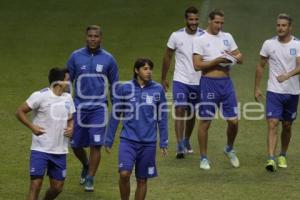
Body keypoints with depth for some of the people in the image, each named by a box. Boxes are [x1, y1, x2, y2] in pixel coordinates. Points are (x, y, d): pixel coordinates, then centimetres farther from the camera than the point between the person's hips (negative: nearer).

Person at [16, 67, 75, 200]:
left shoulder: (68, 98, 8)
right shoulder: (40, 96, -11)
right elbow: (20, 112, -5)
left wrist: (71, 128, -3)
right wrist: (32, 127, -17)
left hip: (60, 151, 6)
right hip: (40, 149, -6)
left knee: (57, 187, 9)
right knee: (36, 185, -10)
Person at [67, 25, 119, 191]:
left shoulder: (108, 59, 0)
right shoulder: (76, 57, 0)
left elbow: (114, 84, 10)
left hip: (98, 107, -1)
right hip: (79, 107, 1)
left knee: (96, 145, -7)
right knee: (75, 144, 7)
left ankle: (90, 179, 6)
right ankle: (86, 166, 38)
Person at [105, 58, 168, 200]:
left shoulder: (158, 90, 1)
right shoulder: (124, 89, -2)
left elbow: (162, 117, 7)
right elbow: (115, 115, 6)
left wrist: (164, 143, 5)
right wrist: (109, 140, 6)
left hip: (148, 142, 1)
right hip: (128, 140, -1)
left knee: (142, 180, 7)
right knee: (124, 174, -17)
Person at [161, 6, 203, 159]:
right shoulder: (176, 36, -5)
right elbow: (167, 57, 7)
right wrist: (163, 78, 10)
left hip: (197, 81, 2)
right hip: (180, 80, -2)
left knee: (191, 113, 14)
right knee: (180, 110, -13)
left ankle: (187, 141, 34)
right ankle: (180, 146, -15)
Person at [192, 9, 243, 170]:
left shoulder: (227, 37, 12)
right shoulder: (200, 40, -4)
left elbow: (240, 58, 14)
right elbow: (197, 65, -11)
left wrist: (233, 57, -8)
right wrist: (216, 61, -20)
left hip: (226, 82, 4)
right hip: (209, 83, -4)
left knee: (234, 120, 3)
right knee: (205, 122, 2)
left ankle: (229, 149, 29)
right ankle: (203, 158, 13)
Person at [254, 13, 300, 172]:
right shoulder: (269, 44, -1)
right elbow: (260, 66, 9)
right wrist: (257, 88, 6)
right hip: (274, 92, -1)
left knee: (287, 126, 12)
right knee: (272, 124, -13)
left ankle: (283, 156, 31)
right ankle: (271, 159, -19)